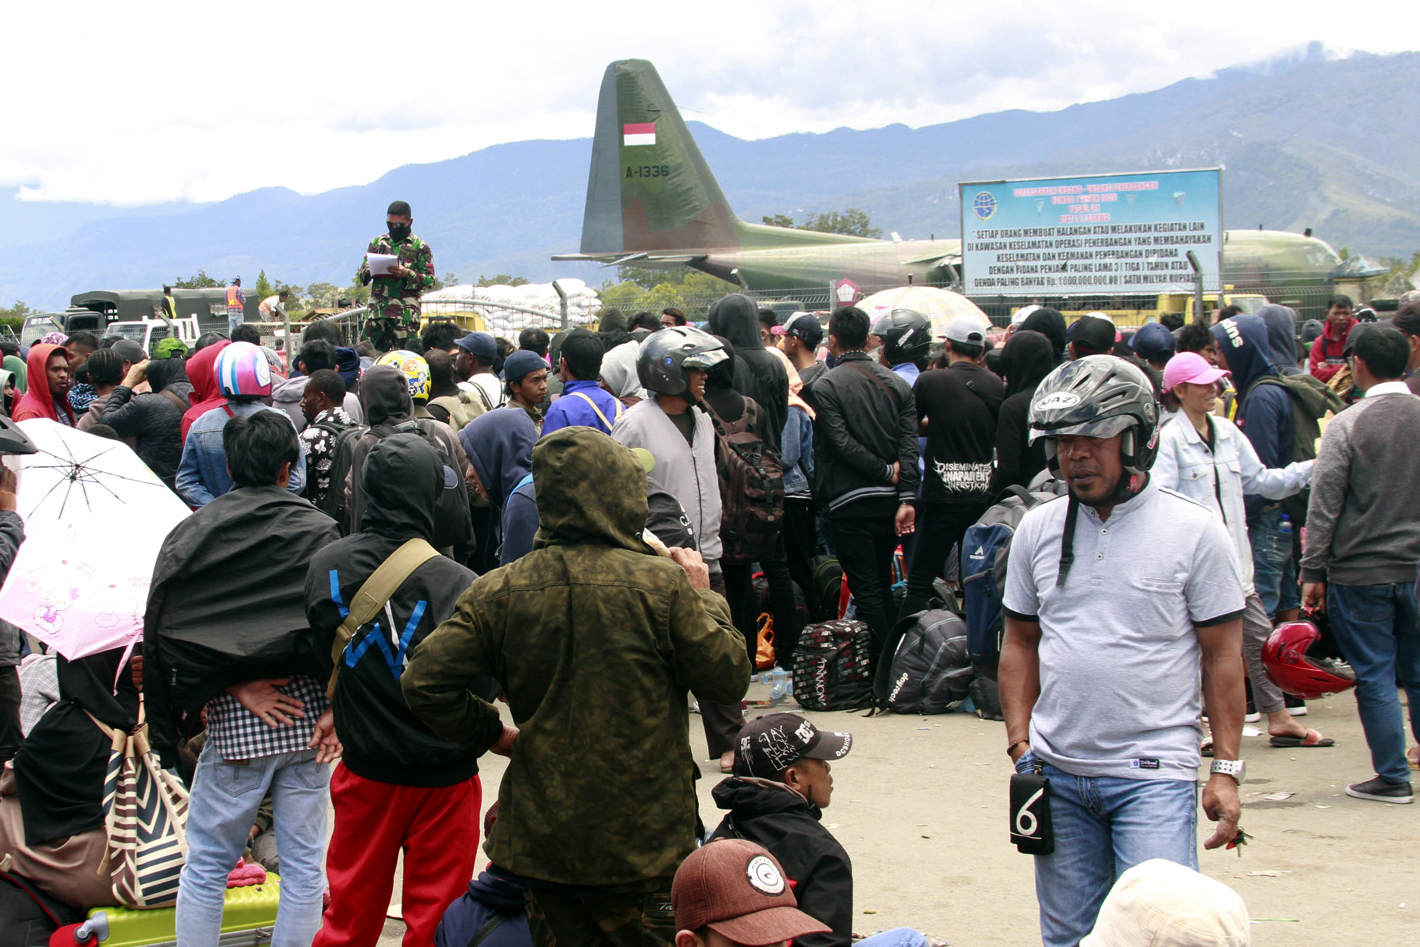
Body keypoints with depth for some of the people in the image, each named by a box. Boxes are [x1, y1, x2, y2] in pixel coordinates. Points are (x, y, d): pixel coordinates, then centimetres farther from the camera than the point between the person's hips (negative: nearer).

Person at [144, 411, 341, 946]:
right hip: (307, 715, 1)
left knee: (205, 866, 12)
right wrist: (336, 707, -6)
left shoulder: (191, 534, 1)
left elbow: (167, 632, -8)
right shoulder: (319, 532, 1)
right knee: (302, 866, 10)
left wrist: (236, 687, -5)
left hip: (234, 722, -1)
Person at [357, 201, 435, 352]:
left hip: (405, 313, -4)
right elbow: (360, 273, 17)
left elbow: (430, 281, -1)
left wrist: (407, 274, -17)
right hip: (377, 310, 4)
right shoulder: (377, 243, 16)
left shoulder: (420, 247, 4)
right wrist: (367, 272, -7)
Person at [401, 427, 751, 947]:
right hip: (643, 842, -3)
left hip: (541, 841, 3)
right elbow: (729, 679, -6)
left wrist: (490, 732, 7)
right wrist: (705, 599, 8)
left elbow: (424, 681, -8)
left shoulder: (498, 592, -4)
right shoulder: (664, 584, -13)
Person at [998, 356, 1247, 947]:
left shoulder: (1193, 531, -3)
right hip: (1058, 774, 4)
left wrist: (1226, 770, -4)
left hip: (1155, 774, -4)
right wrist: (1020, 744, 7)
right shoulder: (1037, 529, 7)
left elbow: (1223, 657, 0)